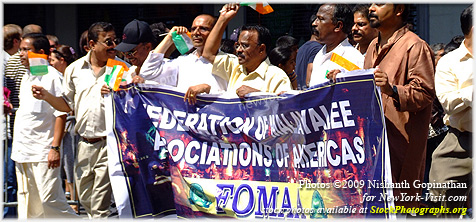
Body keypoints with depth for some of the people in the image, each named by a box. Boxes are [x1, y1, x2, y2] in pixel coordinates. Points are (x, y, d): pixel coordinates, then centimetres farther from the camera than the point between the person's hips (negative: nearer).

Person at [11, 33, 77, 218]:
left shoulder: (52, 77, -8)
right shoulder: (26, 78, 17)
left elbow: (61, 114, -13)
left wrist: (55, 147, -18)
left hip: (43, 152, -8)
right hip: (22, 151, 8)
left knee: (49, 200, -12)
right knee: (26, 201, 8)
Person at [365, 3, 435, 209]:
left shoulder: (414, 47, -6)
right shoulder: (374, 46, 21)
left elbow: (425, 93, -14)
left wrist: (393, 91, -30)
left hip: (401, 140, -8)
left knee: (398, 202, -9)